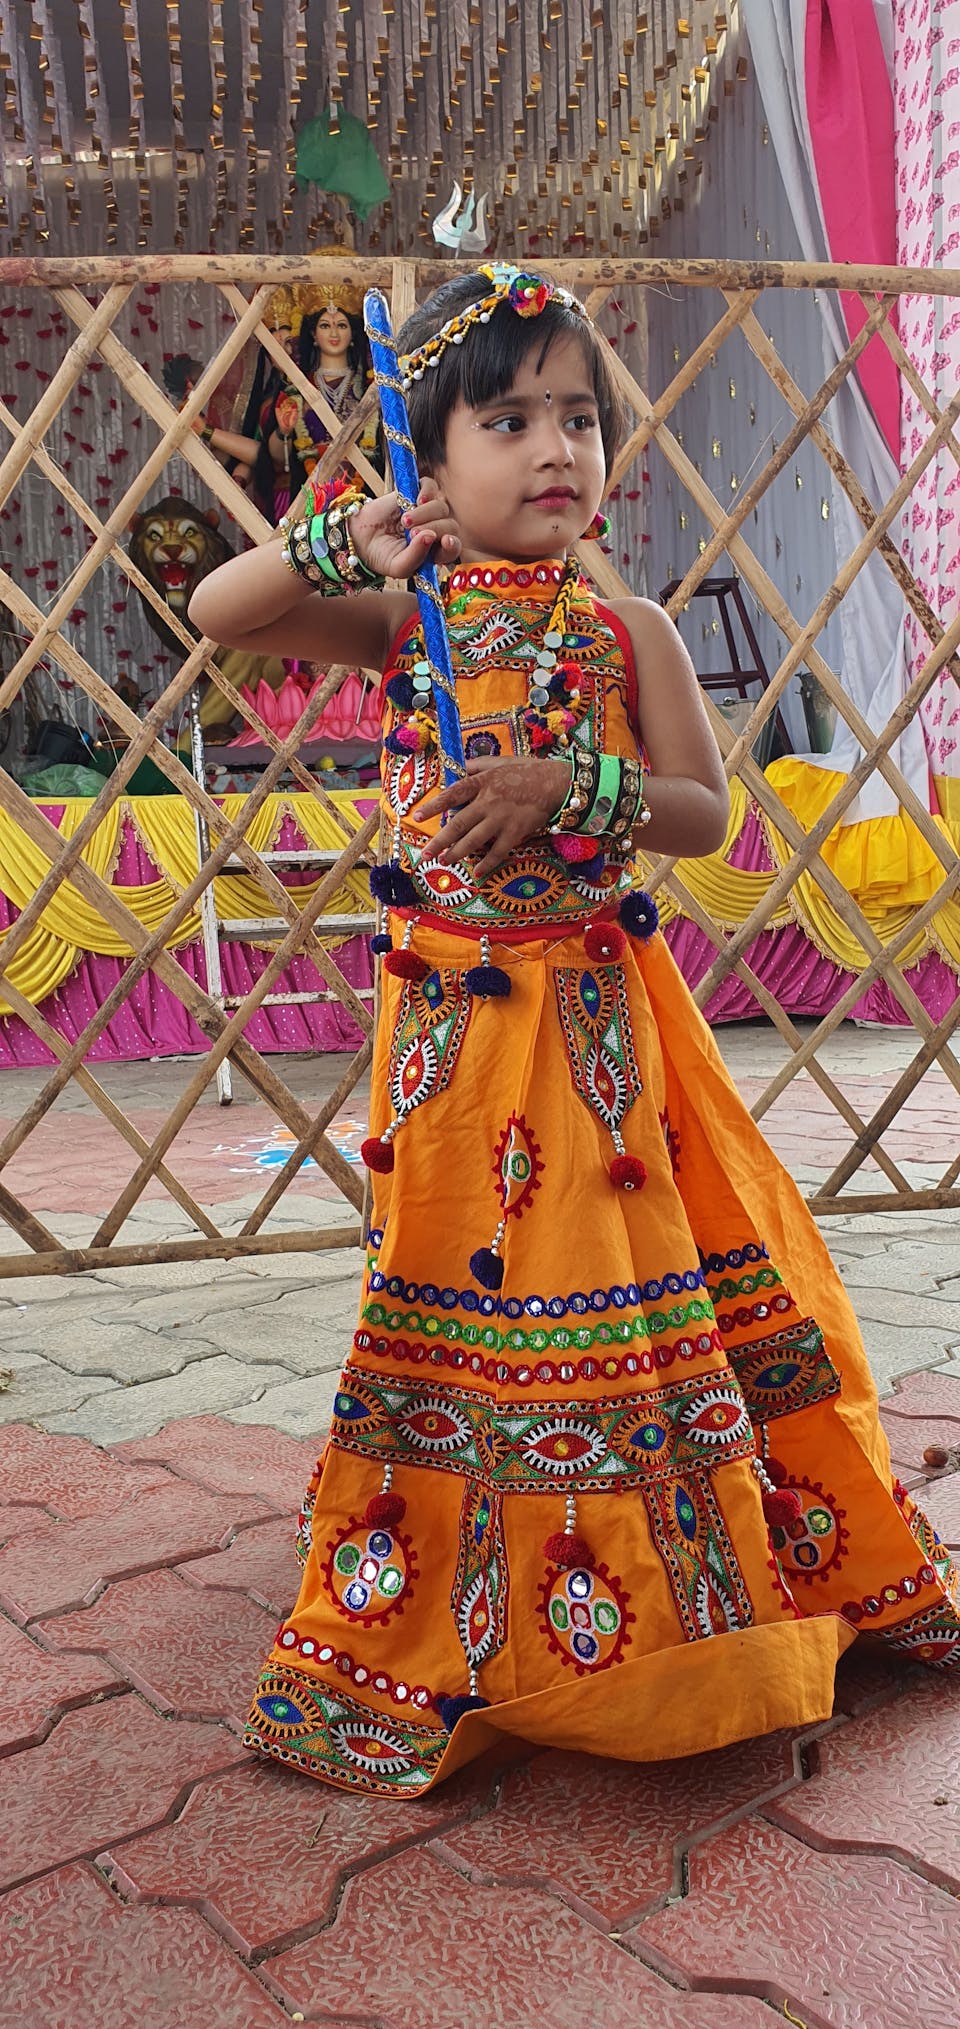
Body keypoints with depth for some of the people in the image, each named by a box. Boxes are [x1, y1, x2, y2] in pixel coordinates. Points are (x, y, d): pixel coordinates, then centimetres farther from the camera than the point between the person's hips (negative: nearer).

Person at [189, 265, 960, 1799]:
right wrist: (338, 545, -16)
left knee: (628, 1286, 9)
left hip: (602, 1012, 2)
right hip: (454, 1016, -1)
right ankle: (451, 1634, 23)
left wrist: (569, 784, -19)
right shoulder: (401, 620, 2)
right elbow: (216, 613, -2)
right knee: (464, 1293, 4)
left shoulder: (630, 633, 3)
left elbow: (706, 812, -4)